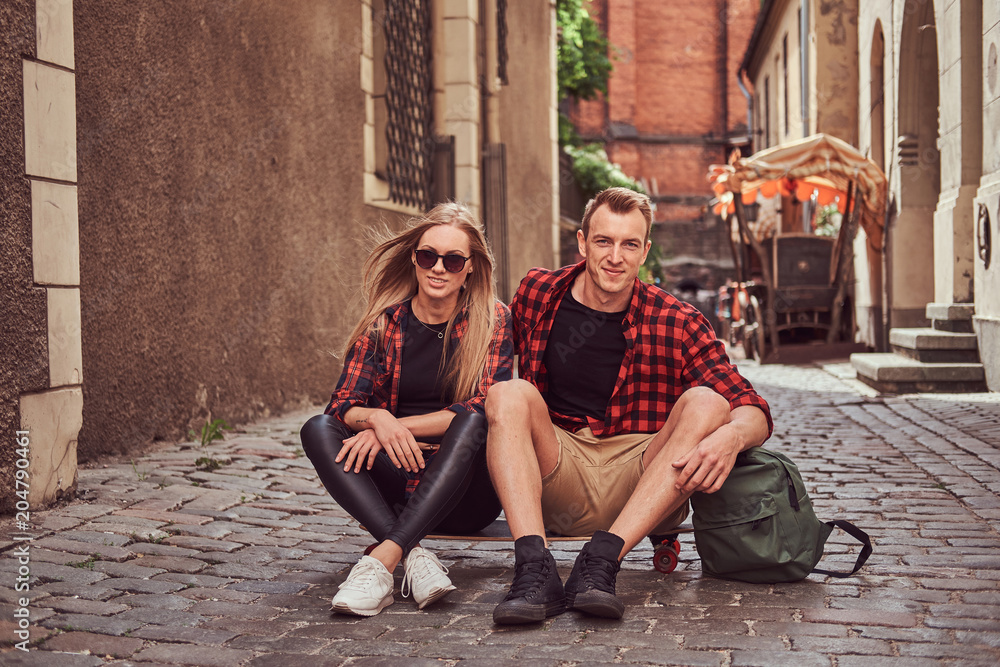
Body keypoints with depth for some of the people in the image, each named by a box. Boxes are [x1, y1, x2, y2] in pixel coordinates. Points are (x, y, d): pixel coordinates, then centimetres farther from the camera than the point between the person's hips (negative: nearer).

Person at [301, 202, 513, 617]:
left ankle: (383, 559, -41)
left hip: (465, 495, -2)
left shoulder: (492, 321, -1)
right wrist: (376, 419, -25)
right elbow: (343, 406, -2)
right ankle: (413, 556, -37)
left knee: (473, 423, -32)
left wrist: (398, 424, -19)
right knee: (318, 430, -20)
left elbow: (482, 411, -12)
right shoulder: (384, 322, 5)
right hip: (396, 483, 3)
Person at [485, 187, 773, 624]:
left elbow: (754, 411, -7)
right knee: (508, 394, -23)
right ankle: (534, 569, -39)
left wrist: (731, 436, -30)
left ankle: (602, 559, -34)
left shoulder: (677, 323, -2)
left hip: (644, 483, 0)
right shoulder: (537, 294, 3)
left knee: (705, 403, -23)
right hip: (554, 485, 1)